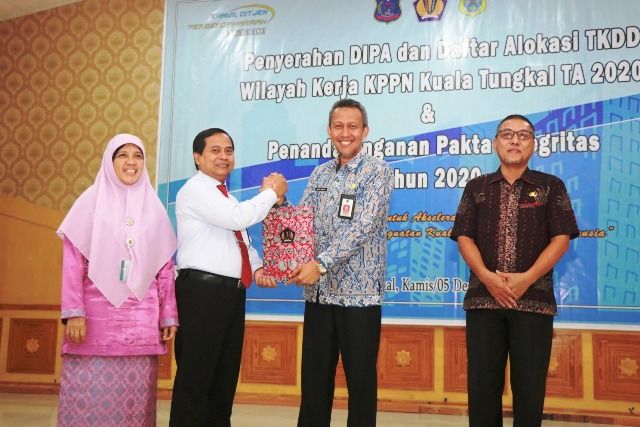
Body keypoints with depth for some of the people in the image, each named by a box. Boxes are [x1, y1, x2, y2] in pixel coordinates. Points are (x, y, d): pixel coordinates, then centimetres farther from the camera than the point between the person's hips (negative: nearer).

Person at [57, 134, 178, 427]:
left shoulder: (154, 209, 12)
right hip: (96, 314, -2)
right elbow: (73, 262, -1)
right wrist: (74, 312, -10)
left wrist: (169, 315, 8)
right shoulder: (91, 202, 5)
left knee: (134, 396, 2)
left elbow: (165, 268, 11)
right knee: (90, 392, -2)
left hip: (141, 319, 2)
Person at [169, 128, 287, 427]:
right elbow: (237, 218, -21)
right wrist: (271, 193, -8)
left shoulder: (227, 198, 22)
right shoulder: (196, 189, -7)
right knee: (196, 374, -5)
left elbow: (243, 240, 26)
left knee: (226, 374, 14)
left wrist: (257, 268, 7)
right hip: (202, 290, -9)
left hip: (232, 291, 9)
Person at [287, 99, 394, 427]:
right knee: (314, 378, 11)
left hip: (359, 292, -5)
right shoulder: (319, 174, 13)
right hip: (318, 291, 5)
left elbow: (362, 227, -17)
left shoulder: (377, 171, -5)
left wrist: (321, 264, -24)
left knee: (360, 378, 5)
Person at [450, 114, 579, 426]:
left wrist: (527, 278, -12)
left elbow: (561, 239, -1)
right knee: (482, 384, 4)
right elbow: (464, 237, 4)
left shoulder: (551, 187, 7)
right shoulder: (476, 187, 12)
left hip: (534, 299, -1)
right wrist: (487, 276, -12)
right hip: (483, 297, 1)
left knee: (530, 386, 2)